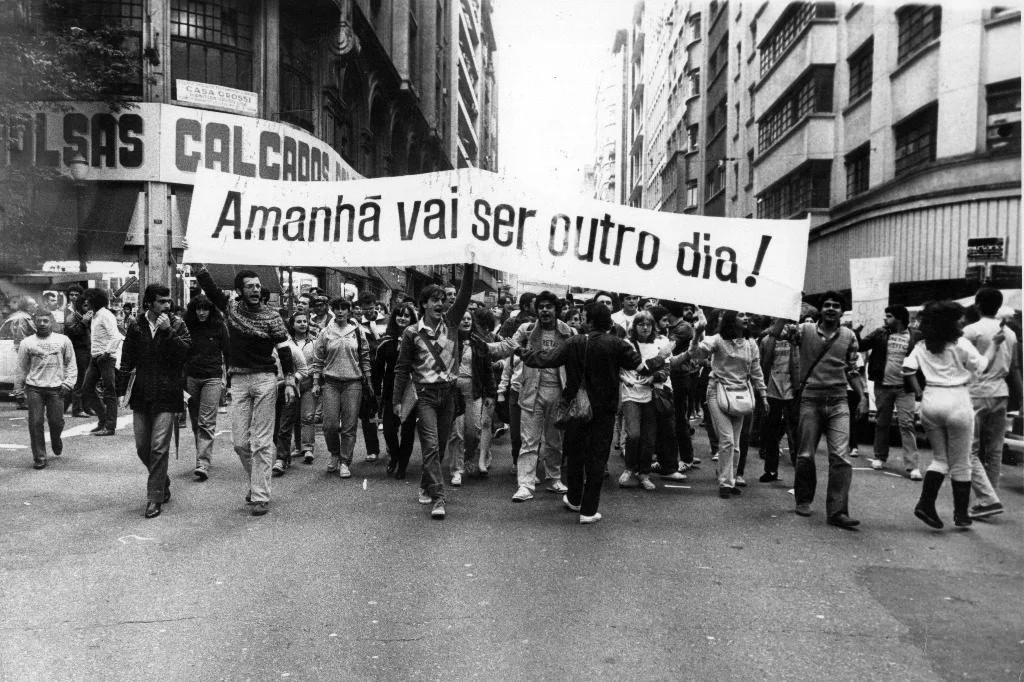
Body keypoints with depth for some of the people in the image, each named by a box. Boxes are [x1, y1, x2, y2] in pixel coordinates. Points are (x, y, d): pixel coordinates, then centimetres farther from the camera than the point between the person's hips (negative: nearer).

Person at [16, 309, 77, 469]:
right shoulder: (27, 343, 7)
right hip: (34, 387, 1)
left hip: (56, 387, 0)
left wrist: (68, 382, -2)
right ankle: (39, 457, 6)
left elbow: (71, 363, 8)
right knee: (35, 423, -3)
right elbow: (21, 367, 11)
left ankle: (56, 442, 34)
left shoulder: (63, 340, 6)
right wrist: (19, 387, 8)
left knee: (56, 421, 0)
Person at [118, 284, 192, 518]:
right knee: (142, 447, 9)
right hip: (141, 394, 4)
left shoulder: (177, 324, -2)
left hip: (166, 395, -3)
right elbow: (127, 358, 13)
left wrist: (168, 331, -22)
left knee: (159, 447, -7)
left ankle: (155, 498, 2)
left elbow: (185, 351, -15)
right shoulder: (135, 325, 6)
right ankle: (162, 482, 33)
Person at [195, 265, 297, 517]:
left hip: (264, 379, -3)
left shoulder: (271, 316, -2)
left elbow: (284, 350, -2)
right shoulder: (231, 308, 8)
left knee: (262, 441, -3)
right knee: (240, 442, 4)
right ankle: (256, 482, 26)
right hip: (238, 380, 4)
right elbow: (209, 287, 10)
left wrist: (290, 382, -9)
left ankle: (261, 495, 1)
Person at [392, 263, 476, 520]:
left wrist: (469, 267, -18)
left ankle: (426, 486, 31)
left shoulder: (450, 322, 5)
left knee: (441, 444, 12)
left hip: (448, 392, 3)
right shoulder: (412, 332, -1)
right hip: (425, 393, -3)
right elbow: (402, 367, 2)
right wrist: (397, 400, 0)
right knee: (431, 445, -10)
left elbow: (465, 295, -6)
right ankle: (438, 498, -10)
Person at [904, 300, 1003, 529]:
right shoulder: (961, 344, -8)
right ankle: (961, 515, 17)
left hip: (930, 401, 4)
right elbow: (982, 367, -4)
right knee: (960, 464, 9)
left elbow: (907, 368, -2)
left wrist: (918, 391, 7)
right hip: (957, 401, -4)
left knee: (940, 458, 16)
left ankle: (925, 504, 1)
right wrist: (993, 344, 5)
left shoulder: (922, 346, 5)